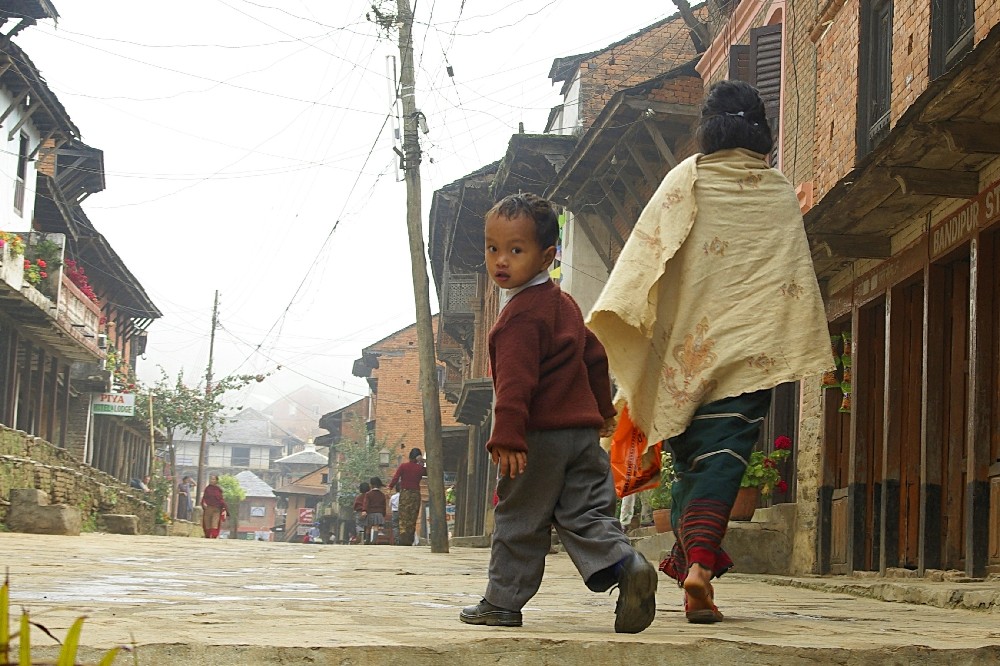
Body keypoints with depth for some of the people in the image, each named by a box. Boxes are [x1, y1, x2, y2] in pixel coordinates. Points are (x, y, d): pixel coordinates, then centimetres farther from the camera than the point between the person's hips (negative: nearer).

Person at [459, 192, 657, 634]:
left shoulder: (520, 314, -14)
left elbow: (516, 381, -22)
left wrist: (507, 436, -26)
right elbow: (595, 357, 25)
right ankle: (625, 565, -18)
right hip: (583, 428, 8)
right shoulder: (564, 304, 15)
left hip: (542, 436, -8)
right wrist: (602, 407, 37)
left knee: (518, 519, 5)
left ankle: (503, 601, 14)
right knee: (585, 514, 6)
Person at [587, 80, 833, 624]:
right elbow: (797, 276, 8)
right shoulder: (781, 192, 8)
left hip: (690, 341, 0)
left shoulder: (687, 178, 4)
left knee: (690, 458, 13)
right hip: (752, 348, 0)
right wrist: (802, 351, 14)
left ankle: (689, 556, 11)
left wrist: (619, 323, -2)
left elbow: (648, 251, -3)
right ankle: (700, 562, -23)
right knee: (723, 459, -6)